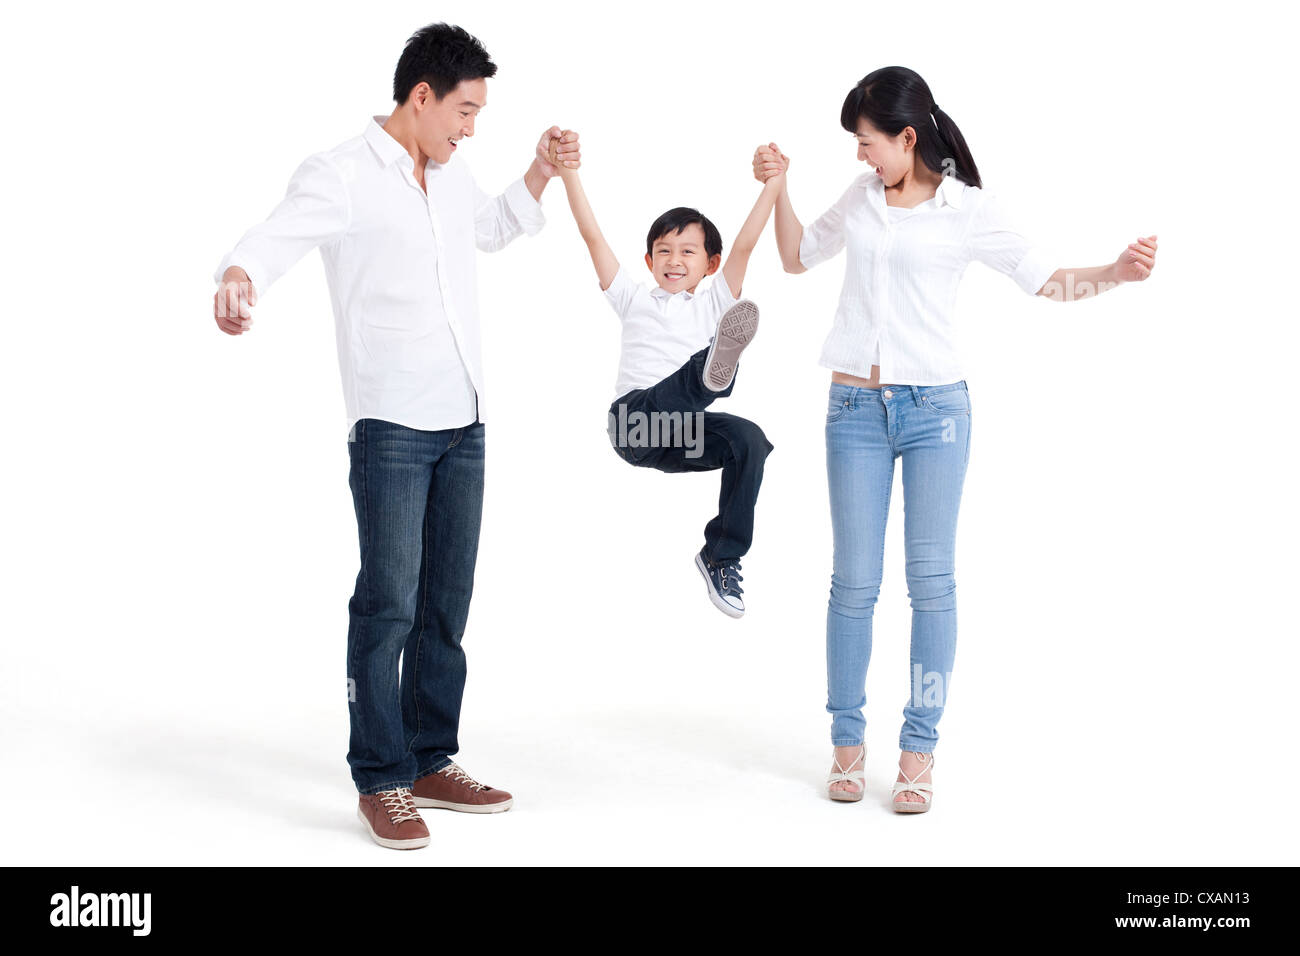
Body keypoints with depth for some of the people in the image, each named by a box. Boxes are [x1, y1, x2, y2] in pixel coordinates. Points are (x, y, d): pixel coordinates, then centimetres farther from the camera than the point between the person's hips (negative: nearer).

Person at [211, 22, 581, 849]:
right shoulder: (343, 175, -9)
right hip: (391, 426, -7)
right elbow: (275, 238, -25)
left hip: (464, 422, 7)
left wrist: (541, 173, 22)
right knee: (389, 603, -7)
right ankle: (381, 781, 4)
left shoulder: (452, 174, 15)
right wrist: (238, 277, -47)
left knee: (446, 605, 10)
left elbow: (488, 229, 36)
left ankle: (432, 762, 20)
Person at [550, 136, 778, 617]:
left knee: (748, 440, -27)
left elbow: (744, 246, 9)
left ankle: (720, 556, -15)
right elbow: (593, 236, 15)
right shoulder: (634, 298, 21)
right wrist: (569, 173, 8)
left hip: (681, 435, 2)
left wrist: (773, 185, 0)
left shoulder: (714, 304, 20)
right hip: (635, 420, -2)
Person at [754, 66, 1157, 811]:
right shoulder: (862, 197, 10)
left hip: (934, 409, -3)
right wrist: (778, 189, 12)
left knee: (931, 580, 0)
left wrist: (1114, 274, -19)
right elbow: (798, 257, 24)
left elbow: (1047, 279, -2)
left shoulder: (969, 208, -2)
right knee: (855, 581, 4)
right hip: (856, 410, 3)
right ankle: (848, 740, 15)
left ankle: (920, 750, 8)